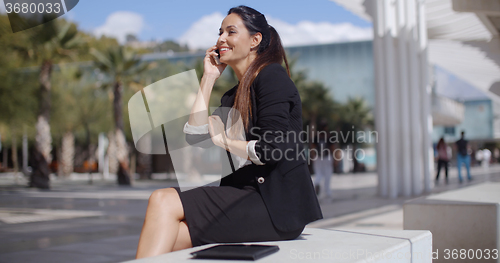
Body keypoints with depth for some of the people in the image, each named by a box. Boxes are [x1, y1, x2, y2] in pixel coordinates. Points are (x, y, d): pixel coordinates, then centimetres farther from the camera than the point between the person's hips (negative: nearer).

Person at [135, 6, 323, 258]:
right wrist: (208, 78, 13)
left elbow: (271, 150, -15)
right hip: (248, 195, 8)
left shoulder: (272, 76, -4)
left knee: (164, 202, -18)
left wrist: (224, 140, 0)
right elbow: (195, 135, 7)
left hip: (278, 206, -7)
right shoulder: (232, 97, 22)